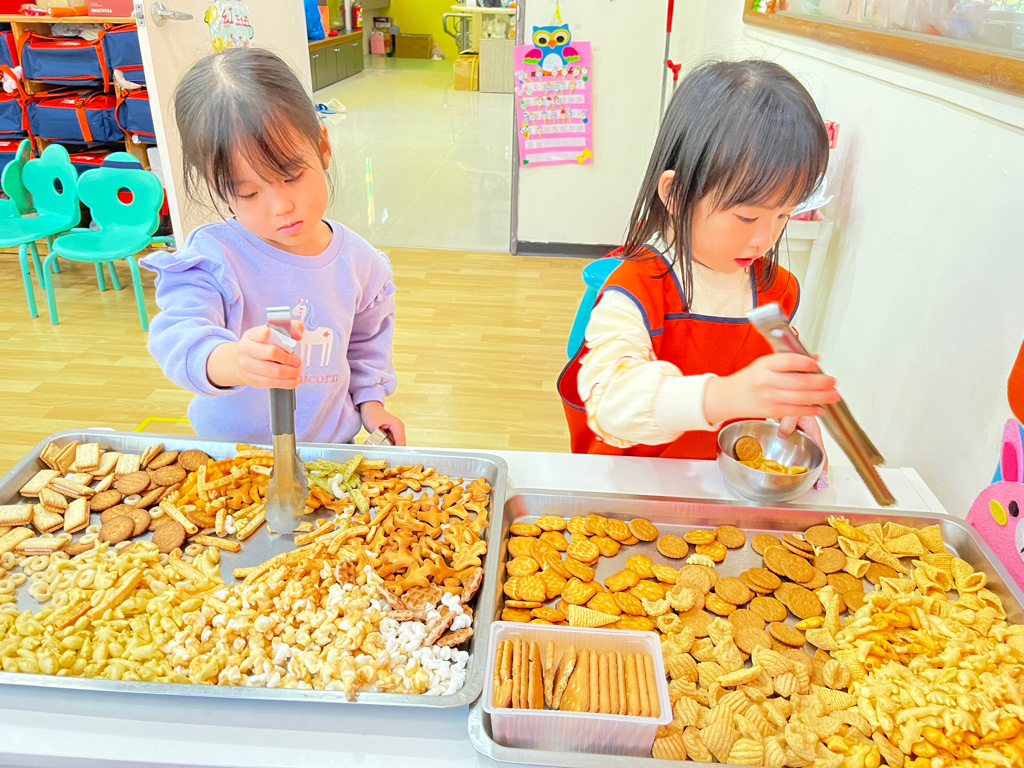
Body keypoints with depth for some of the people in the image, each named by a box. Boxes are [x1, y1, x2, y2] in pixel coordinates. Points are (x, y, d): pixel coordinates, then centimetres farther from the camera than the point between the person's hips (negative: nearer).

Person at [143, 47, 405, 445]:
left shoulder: (360, 262, -2)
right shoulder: (212, 259, -15)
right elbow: (176, 336, -28)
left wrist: (369, 398, 4)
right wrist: (232, 360, -48)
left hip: (332, 446, 1)